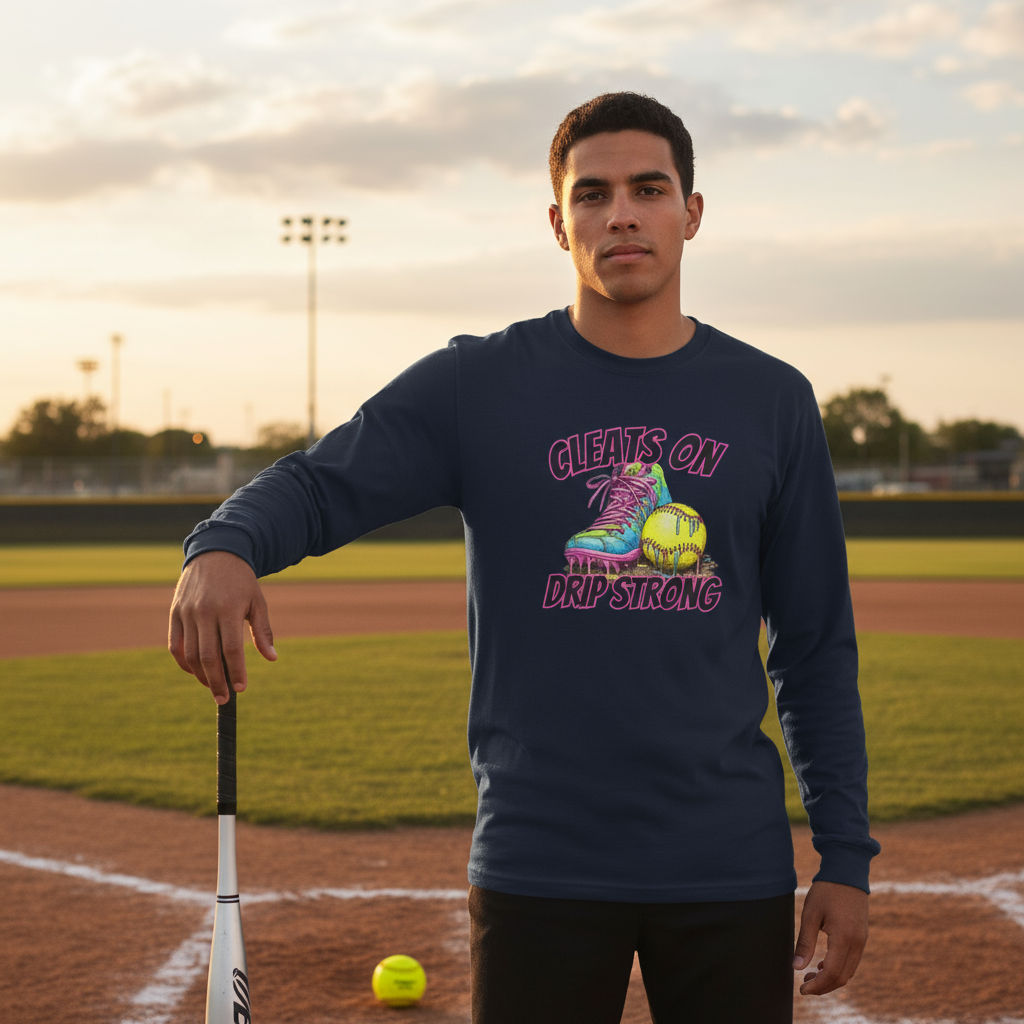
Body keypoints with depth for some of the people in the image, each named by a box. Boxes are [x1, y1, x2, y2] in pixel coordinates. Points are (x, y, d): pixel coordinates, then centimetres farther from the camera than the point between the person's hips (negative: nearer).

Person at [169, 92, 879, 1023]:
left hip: (732, 871, 2)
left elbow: (817, 647, 8)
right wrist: (223, 550, -33)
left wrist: (846, 857, 4)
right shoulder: (477, 385, 1)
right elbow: (317, 484, -9)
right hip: (539, 867, -1)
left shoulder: (772, 401, 6)